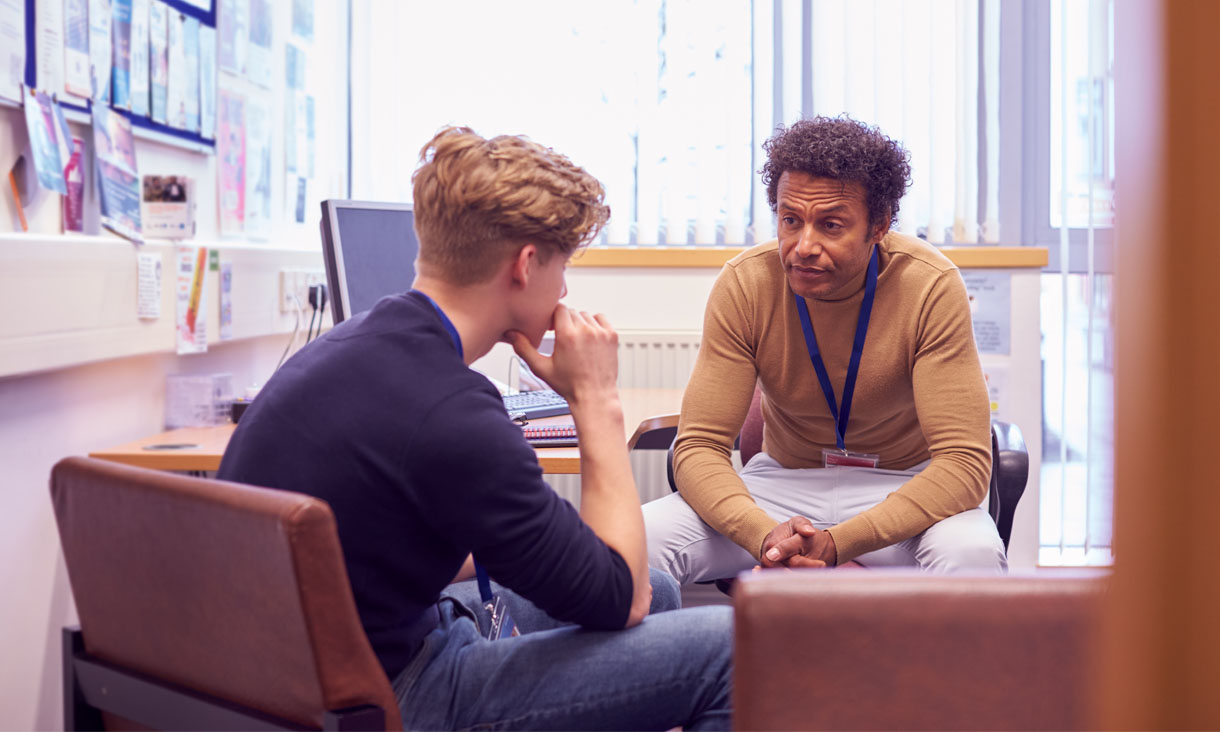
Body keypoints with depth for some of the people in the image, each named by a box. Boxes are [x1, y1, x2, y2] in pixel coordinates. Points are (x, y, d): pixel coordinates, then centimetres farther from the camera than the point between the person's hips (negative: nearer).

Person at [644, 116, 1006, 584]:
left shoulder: (931, 287, -20)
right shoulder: (744, 285, -14)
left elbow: (964, 461, -24)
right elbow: (699, 447, -14)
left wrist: (836, 544, -37)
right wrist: (766, 536, -36)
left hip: (904, 486, -2)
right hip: (784, 483, 2)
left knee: (971, 554, -37)